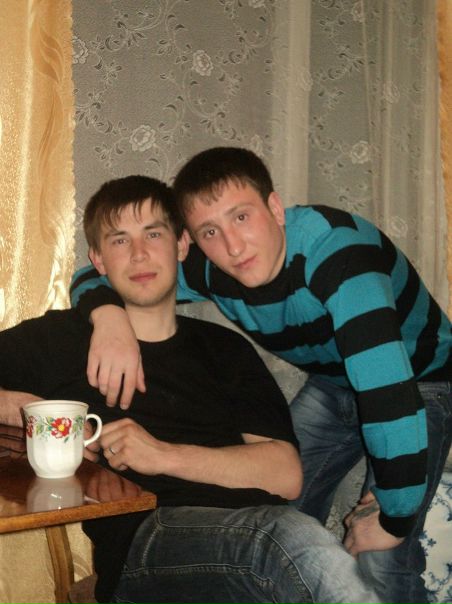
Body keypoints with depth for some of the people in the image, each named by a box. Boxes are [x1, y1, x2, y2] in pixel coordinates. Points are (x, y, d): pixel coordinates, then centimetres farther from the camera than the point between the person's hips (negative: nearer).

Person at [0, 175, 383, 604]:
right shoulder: (61, 339, 16)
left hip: (248, 524, 4)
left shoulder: (226, 349, 22)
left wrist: (165, 455, -5)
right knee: (296, 537, -35)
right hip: (142, 539, -4)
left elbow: (286, 475, 7)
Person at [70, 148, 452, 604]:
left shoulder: (333, 247, -37)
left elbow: (389, 391, -44)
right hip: (332, 386, 6)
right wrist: (109, 316, -33)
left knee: (380, 560, -21)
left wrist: (394, 518, -36)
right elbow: (92, 277, -9)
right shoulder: (209, 268, -17)